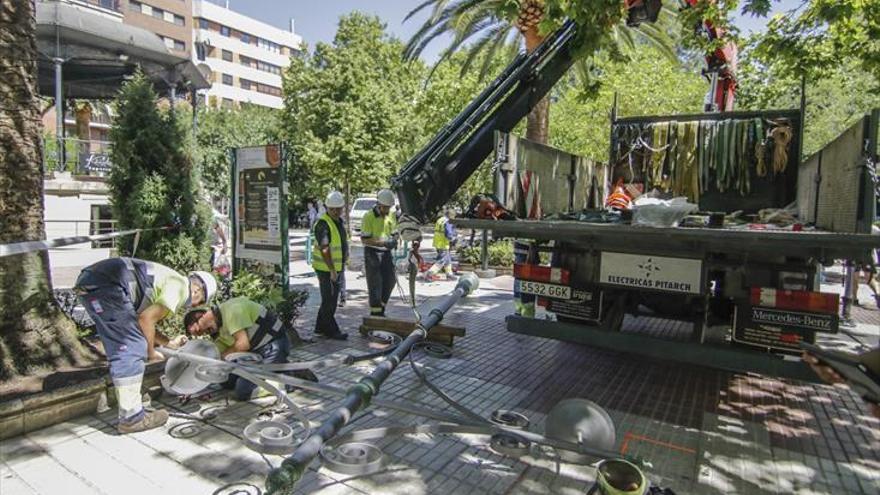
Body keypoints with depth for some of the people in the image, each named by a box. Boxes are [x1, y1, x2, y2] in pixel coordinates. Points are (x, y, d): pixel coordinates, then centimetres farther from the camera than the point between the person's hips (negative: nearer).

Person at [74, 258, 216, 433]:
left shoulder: (169, 280, 25)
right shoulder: (181, 286, -2)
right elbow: (146, 318, -9)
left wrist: (169, 343, 36)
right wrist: (151, 351, 5)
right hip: (106, 285, -11)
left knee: (120, 351, 18)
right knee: (132, 348, -5)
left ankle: (129, 412, 28)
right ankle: (131, 418, 1)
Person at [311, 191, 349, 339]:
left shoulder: (339, 221, 10)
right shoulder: (322, 223, -19)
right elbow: (324, 249, -26)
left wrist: (341, 266, 20)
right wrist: (332, 270, -27)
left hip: (337, 267, 9)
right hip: (325, 268, -9)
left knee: (332, 299, 15)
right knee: (329, 299, -2)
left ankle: (321, 327, 27)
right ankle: (331, 330, 8)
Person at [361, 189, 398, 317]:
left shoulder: (391, 215, 5)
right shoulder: (369, 217, -14)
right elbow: (365, 239, -15)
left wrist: (394, 240, -8)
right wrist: (383, 242, -26)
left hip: (387, 252, 6)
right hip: (373, 252, -6)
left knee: (390, 280, 7)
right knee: (375, 283, -3)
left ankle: (381, 308, 24)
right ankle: (375, 312, 8)